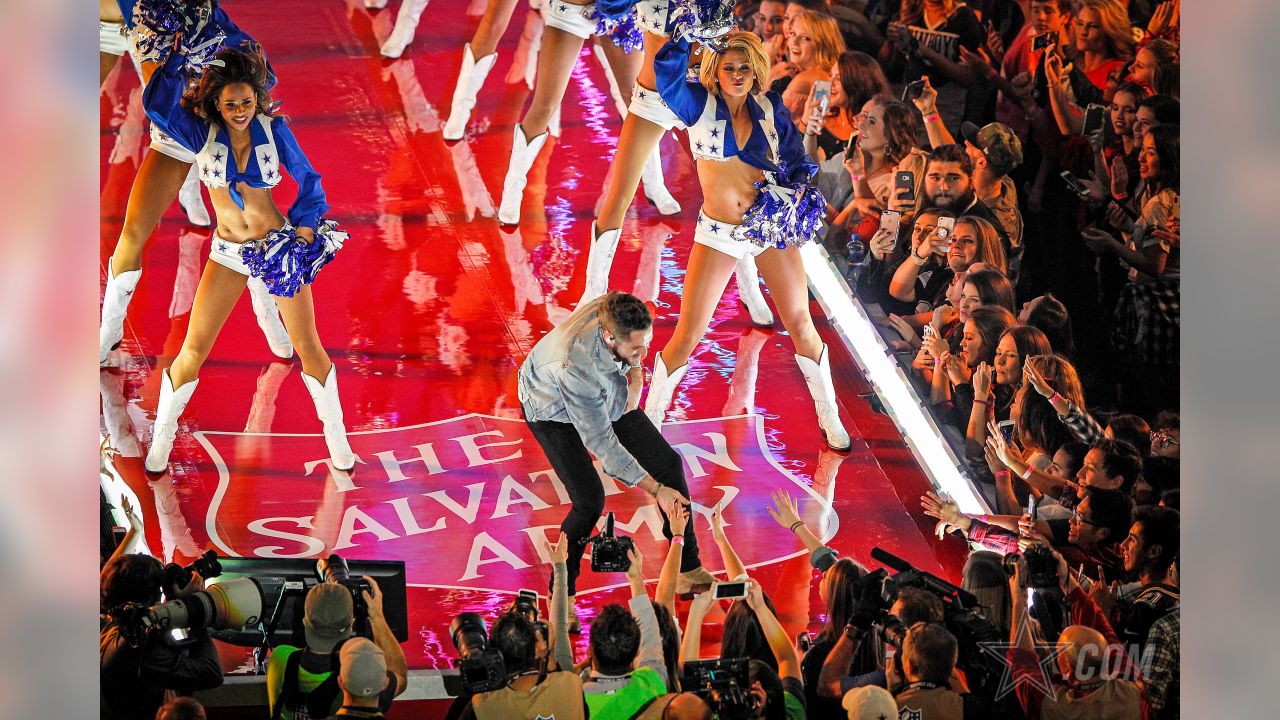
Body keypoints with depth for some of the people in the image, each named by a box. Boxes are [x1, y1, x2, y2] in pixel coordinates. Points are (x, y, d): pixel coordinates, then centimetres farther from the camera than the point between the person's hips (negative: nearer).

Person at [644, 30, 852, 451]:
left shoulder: (770, 108, 0)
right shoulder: (699, 104, -7)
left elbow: (797, 160, 4)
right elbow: (666, 75, -27)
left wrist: (796, 191, -14)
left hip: (773, 225, 2)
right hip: (719, 234, -2)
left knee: (801, 324, 8)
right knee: (687, 336, -2)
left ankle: (829, 417, 25)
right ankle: (650, 420, 14)